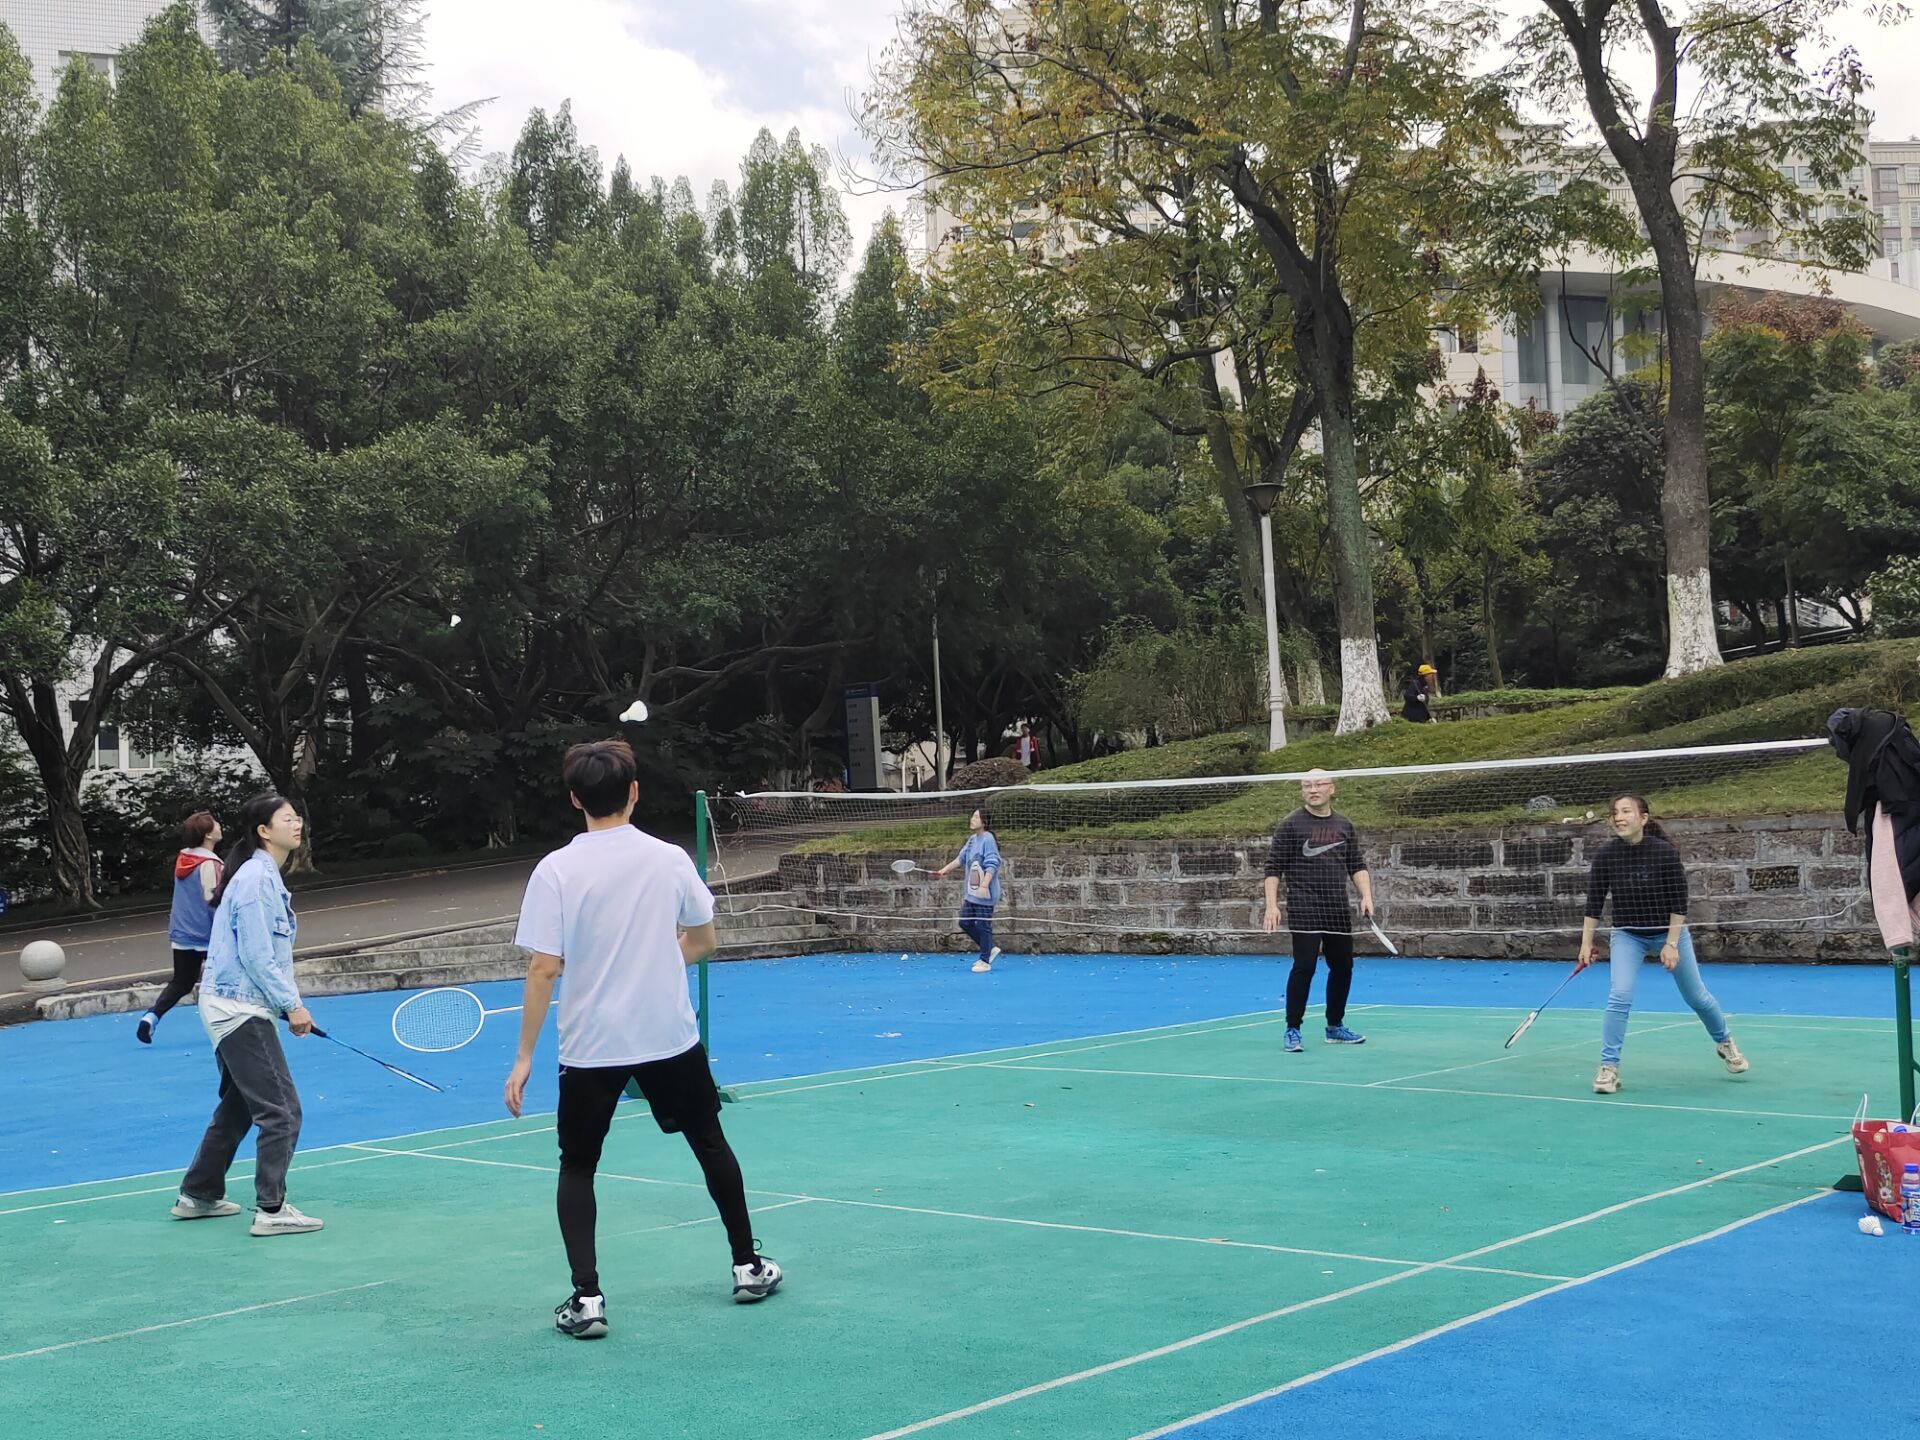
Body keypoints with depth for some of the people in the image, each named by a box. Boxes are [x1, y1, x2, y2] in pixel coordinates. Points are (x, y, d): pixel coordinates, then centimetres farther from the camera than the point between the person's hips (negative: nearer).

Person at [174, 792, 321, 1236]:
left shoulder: (265, 876, 14)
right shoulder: (255, 879, -17)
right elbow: (255, 956, -21)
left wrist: (288, 1005, 11)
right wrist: (291, 1003, -16)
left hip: (233, 1007, 10)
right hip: (240, 1009, -10)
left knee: (238, 1106, 20)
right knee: (281, 1111, -9)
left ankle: (198, 1195, 30)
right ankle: (271, 1210, -7)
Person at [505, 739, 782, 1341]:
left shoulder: (555, 870, -11)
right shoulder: (670, 859, -4)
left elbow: (544, 970, -14)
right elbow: (703, 941, 7)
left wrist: (524, 1057, -8)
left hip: (590, 1047, -2)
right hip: (672, 1037, 2)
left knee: (577, 1167, 13)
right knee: (711, 1145, 21)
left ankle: (586, 1297, 1)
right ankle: (748, 1266, 30)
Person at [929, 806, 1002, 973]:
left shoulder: (987, 839, -15)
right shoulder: (972, 839, 10)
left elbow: (992, 865, -20)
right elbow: (961, 859, 17)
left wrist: (984, 885, -26)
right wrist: (944, 870, 10)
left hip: (984, 893, -9)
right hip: (971, 892, 9)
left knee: (983, 925, -1)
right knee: (965, 922, 12)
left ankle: (985, 961, 10)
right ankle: (990, 949, 25)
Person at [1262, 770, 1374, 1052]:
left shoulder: (1344, 825, 12)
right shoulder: (1291, 825, -2)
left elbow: (1357, 865, 16)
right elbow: (1274, 868, -3)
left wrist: (1366, 895, 1)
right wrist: (1272, 905, -10)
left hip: (1338, 911, 5)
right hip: (1304, 910, -5)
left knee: (1342, 967, 10)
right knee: (1304, 967, -10)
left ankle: (1335, 1027, 25)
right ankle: (1293, 1030, -2)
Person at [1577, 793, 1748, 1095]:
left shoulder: (1665, 852, -21)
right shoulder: (1607, 854, -14)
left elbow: (1678, 902, -17)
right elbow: (1594, 901, -8)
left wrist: (1671, 944, -20)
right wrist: (1586, 943, -8)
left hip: (1669, 932, -1)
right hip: (1628, 935, 1)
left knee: (1697, 997, 13)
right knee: (1619, 997, -17)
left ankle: (1724, 1042, 41)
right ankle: (1608, 1068, -9)